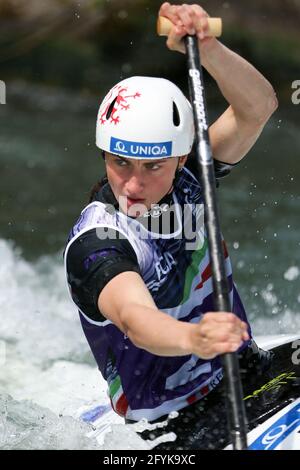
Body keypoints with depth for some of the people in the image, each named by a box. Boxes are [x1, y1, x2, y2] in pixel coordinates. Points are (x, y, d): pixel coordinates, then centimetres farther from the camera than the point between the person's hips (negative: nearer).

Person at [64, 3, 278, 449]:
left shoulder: (184, 178, -5)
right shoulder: (94, 244, -23)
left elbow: (258, 106, -15)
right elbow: (134, 317, -42)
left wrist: (203, 47, -33)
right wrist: (193, 338, -64)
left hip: (245, 374, 6)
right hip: (178, 424, -5)